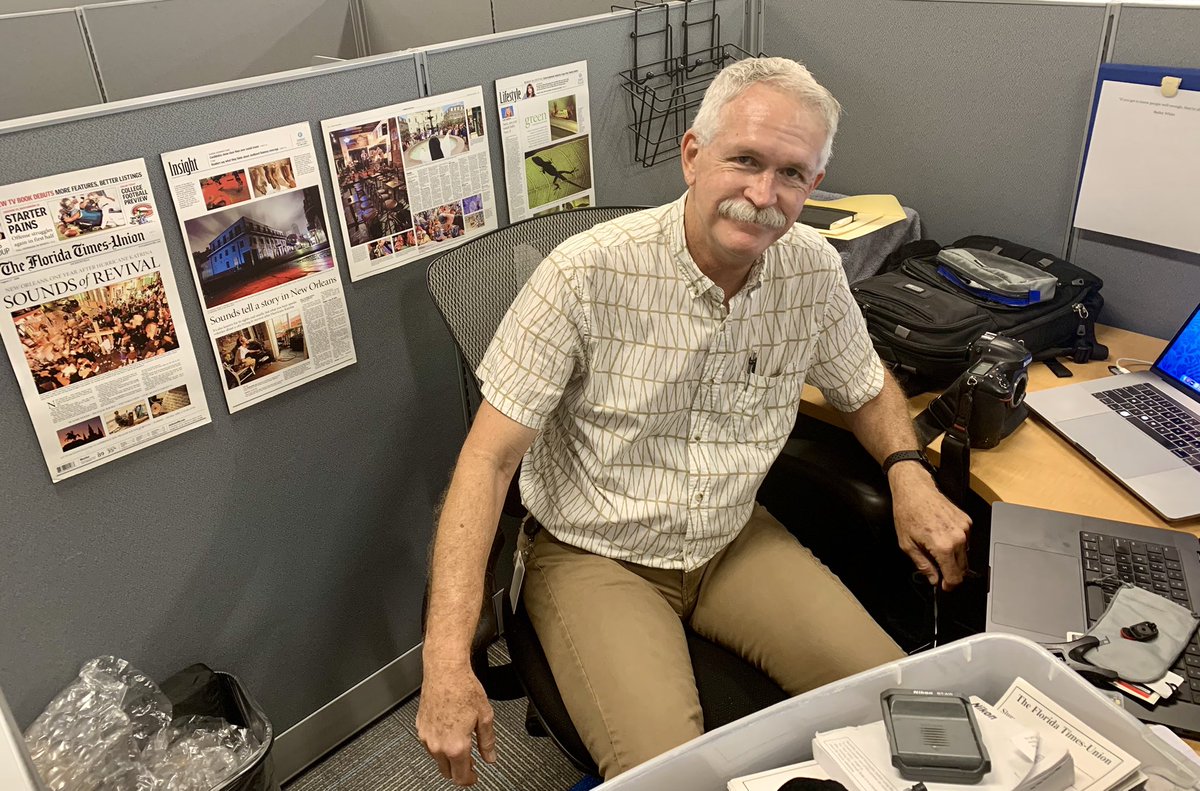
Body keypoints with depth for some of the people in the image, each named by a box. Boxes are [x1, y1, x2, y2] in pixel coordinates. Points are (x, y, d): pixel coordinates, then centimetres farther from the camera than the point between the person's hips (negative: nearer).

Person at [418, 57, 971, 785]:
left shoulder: (815, 270, -7)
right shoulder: (589, 274, -22)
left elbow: (867, 388, 13)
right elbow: (488, 460, -20)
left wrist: (909, 473, -10)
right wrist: (448, 659, -27)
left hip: (734, 541, 5)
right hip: (596, 558, -4)